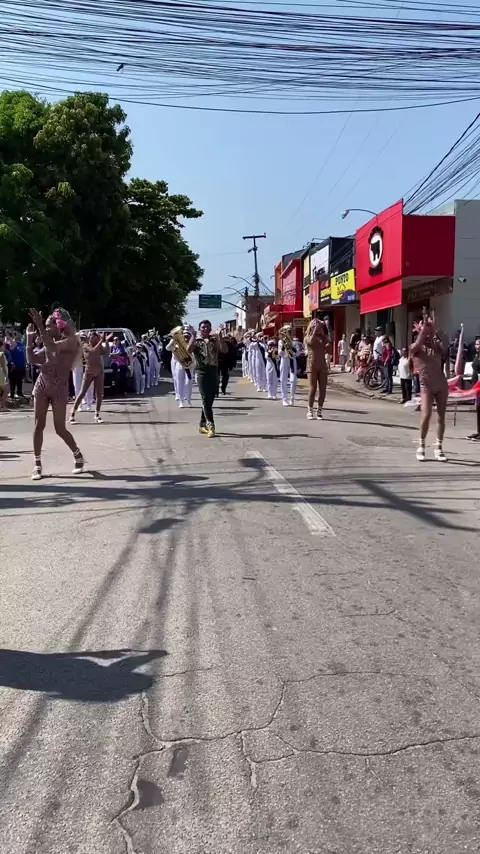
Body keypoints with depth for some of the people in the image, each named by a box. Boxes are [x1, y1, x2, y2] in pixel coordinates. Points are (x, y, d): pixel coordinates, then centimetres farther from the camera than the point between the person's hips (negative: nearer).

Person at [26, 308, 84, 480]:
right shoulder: (50, 343, 12)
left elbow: (53, 347, -25)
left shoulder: (71, 341, -7)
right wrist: (29, 338, 2)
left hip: (59, 389, -6)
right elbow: (32, 359, 10)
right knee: (38, 425, 0)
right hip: (41, 386, 6)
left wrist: (39, 326, -26)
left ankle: (78, 456, 20)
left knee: (60, 429, -3)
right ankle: (37, 464, 7)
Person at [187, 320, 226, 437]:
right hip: (202, 372, -4)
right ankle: (210, 425, -21)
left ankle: (202, 425, 20)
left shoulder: (215, 340, 10)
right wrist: (193, 335, -18)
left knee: (210, 400, 9)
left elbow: (224, 350, -8)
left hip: (214, 372, 4)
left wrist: (219, 335, -12)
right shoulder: (195, 341, 3)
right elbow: (189, 350, -18)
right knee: (205, 399, -14)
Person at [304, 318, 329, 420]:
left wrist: (322, 329, -7)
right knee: (312, 389, -9)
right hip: (312, 366, -3)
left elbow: (327, 341, -10)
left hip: (323, 366, 3)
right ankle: (310, 411, -2)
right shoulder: (307, 337, 4)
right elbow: (311, 341, -19)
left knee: (323, 390, -1)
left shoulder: (323, 337, 12)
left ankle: (319, 411, 8)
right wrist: (315, 330, -13)